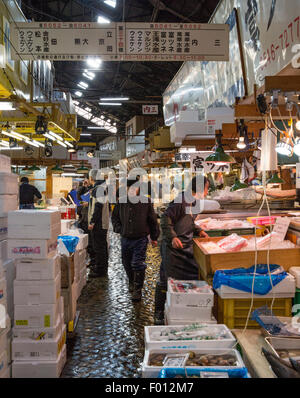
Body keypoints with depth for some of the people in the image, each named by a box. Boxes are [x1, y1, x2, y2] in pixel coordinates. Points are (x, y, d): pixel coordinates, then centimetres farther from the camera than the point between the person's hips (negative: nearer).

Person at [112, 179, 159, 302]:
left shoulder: (146, 202, -5)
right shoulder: (121, 202, 3)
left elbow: (153, 221, 2)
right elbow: (114, 217, 16)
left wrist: (154, 237, 5)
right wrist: (119, 229, -1)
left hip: (140, 239, -4)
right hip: (125, 239, 4)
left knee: (138, 264, -8)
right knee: (127, 264, 16)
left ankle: (137, 290, 4)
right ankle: (131, 283, 39)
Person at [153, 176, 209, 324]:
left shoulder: (194, 202, 14)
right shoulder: (181, 200, -15)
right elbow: (166, 219, -20)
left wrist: (199, 230, 13)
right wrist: (172, 237, -29)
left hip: (187, 246, 9)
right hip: (173, 246, -9)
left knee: (193, 277, 7)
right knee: (167, 280, -1)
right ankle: (159, 312, 12)